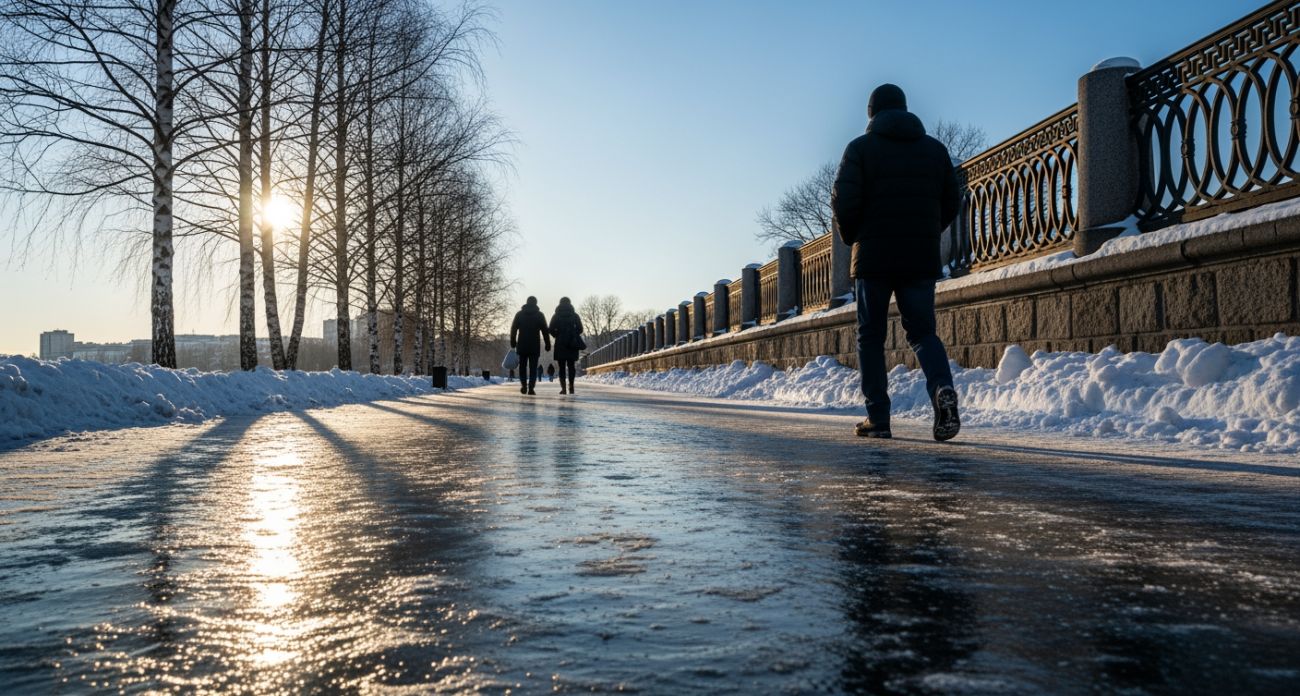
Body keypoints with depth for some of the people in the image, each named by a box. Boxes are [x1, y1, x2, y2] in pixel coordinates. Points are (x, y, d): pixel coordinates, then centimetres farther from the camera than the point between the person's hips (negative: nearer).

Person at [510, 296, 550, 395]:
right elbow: (545, 331, 1)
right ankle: (531, 388, -7)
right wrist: (548, 344, 5)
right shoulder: (540, 315, 3)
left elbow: (513, 329, 4)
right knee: (533, 367, 0)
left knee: (522, 366, 11)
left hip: (522, 345, 1)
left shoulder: (519, 314, 6)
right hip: (535, 346, -1)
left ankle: (523, 386, 1)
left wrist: (513, 342, 9)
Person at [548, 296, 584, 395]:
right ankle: (571, 386, -9)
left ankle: (563, 388, -6)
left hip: (560, 344, -1)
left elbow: (551, 330, -4)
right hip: (572, 344, 1)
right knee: (571, 366, 5)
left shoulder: (556, 316, 2)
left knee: (562, 367, 2)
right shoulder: (575, 315, 5)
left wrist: (558, 336, 13)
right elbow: (580, 329, 0)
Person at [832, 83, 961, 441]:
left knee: (871, 336, 7)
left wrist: (851, 237, 8)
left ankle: (877, 418, 4)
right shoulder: (936, 148, 13)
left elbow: (844, 201, -9)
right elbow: (951, 201, 9)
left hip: (874, 257, -3)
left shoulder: (861, 147, 1)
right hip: (922, 258, 3)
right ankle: (943, 389, -18)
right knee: (922, 331, 9)